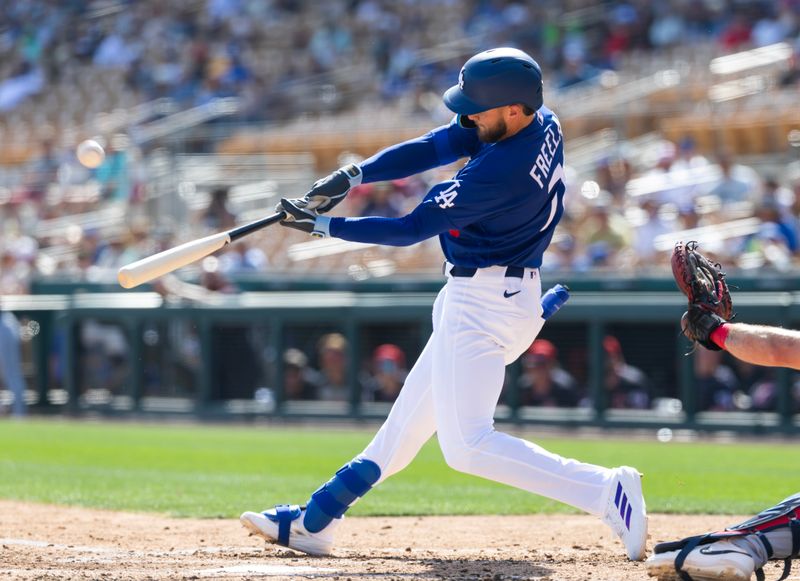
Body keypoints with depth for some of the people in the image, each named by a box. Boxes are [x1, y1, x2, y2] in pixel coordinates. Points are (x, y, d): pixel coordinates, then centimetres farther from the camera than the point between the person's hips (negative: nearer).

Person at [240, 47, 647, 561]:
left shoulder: (501, 170, -28)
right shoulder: (539, 123, -1)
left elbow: (412, 229, -19)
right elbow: (432, 148, 1)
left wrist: (324, 225, -10)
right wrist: (354, 175, -11)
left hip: (484, 305, -11)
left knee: (467, 446, -13)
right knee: (408, 420, 17)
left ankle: (606, 492, -15)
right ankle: (314, 523, 28)